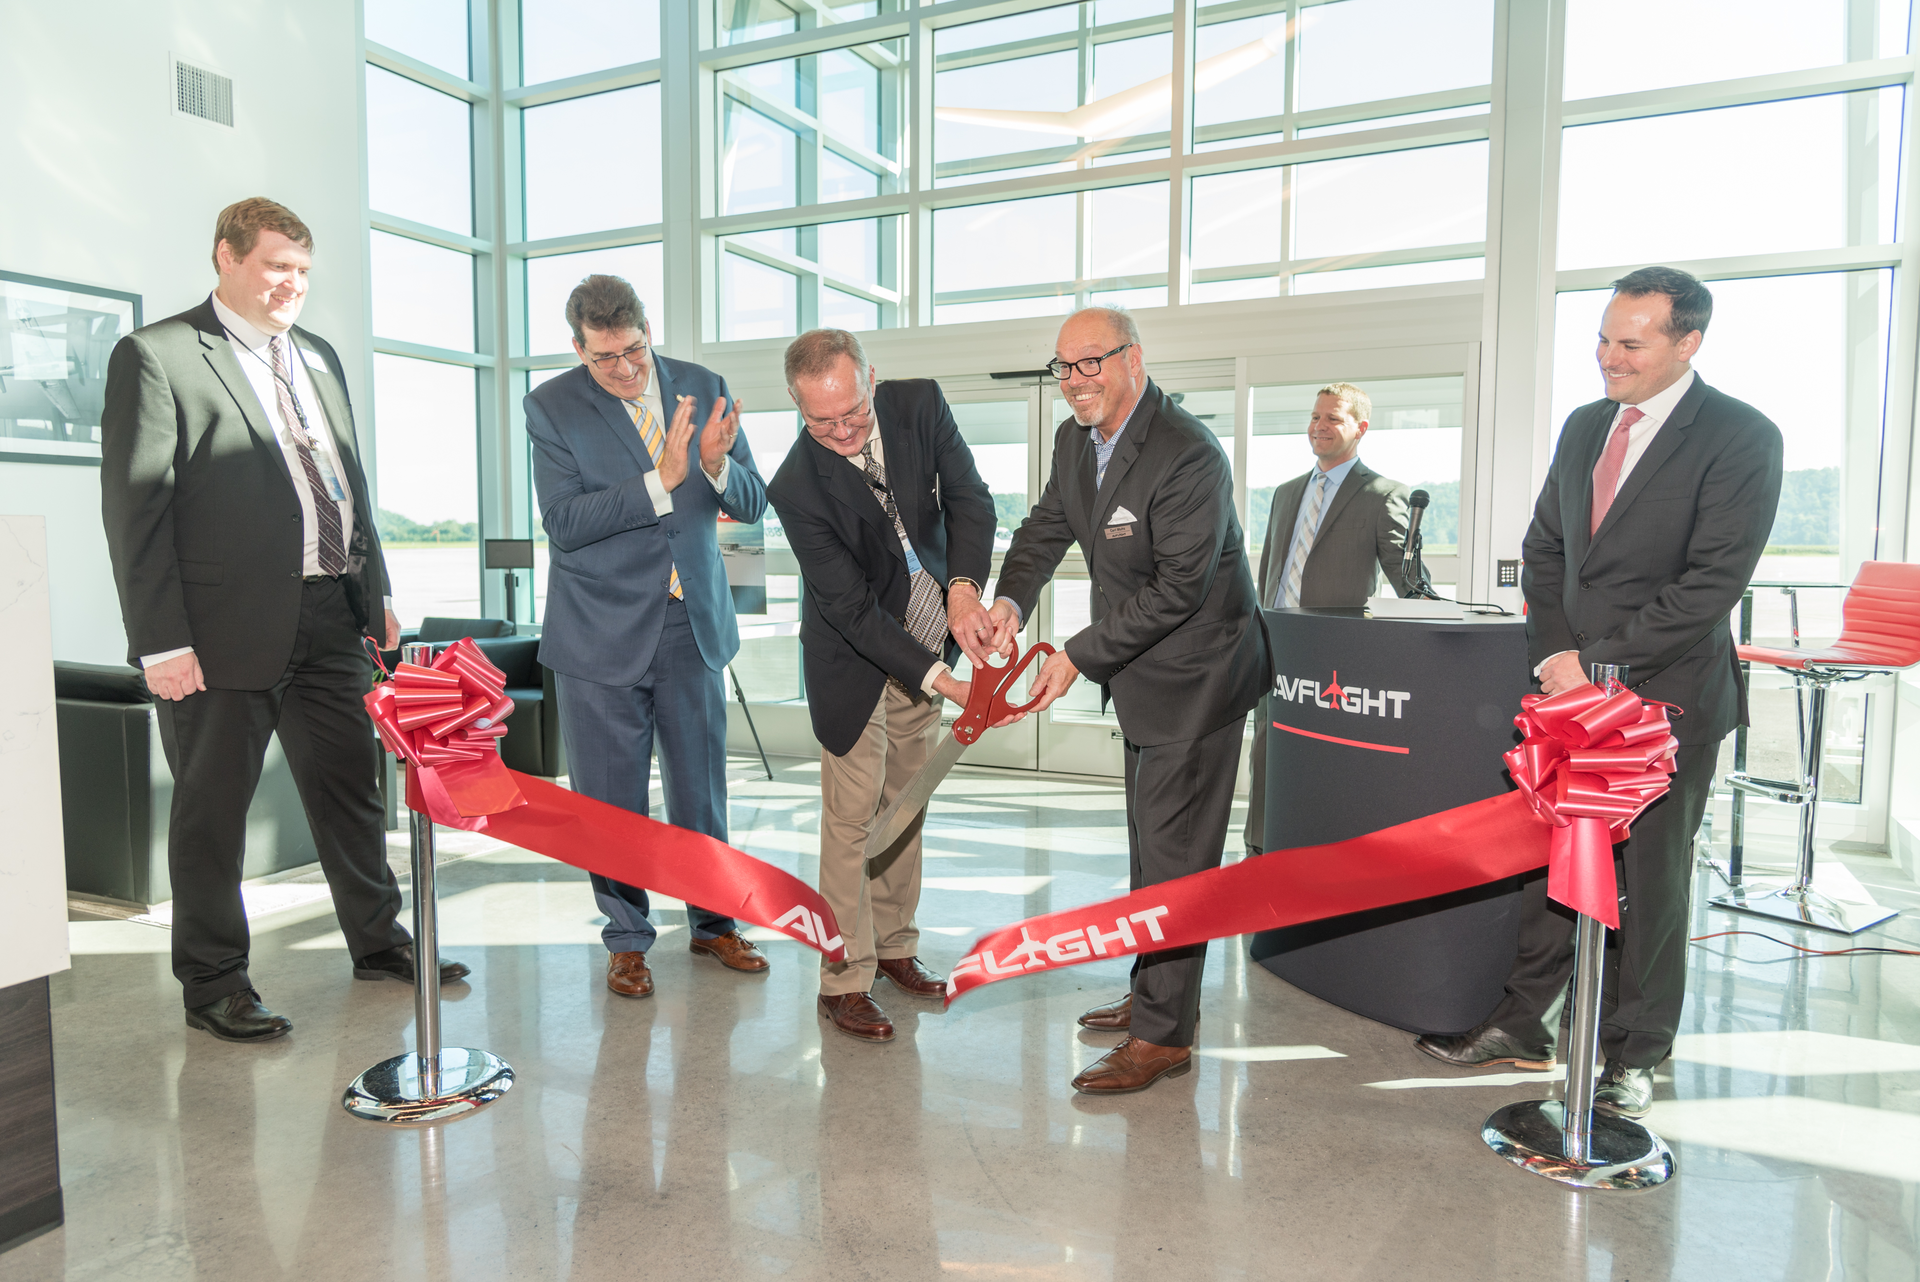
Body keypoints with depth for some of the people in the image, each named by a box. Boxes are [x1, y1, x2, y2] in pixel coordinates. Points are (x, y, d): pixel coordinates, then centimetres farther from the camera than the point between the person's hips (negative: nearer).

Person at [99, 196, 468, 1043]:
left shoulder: (319, 358, 16)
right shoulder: (155, 357, -5)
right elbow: (135, 508, -10)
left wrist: (375, 592, 15)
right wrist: (162, 643, -14)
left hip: (330, 619, 6)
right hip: (225, 630, -6)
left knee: (352, 787, 15)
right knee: (211, 812, 7)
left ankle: (377, 941, 31)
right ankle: (213, 983, 22)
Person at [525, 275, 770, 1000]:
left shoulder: (703, 388, 2)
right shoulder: (552, 406, -5)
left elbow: (752, 504, 2)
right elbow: (563, 522, -15)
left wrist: (718, 467, -20)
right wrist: (659, 480, -24)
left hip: (694, 625, 2)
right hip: (603, 633, -2)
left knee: (701, 789, 12)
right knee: (612, 800, 8)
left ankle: (712, 924, 31)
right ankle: (626, 939, 27)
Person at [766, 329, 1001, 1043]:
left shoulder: (920, 404, -13)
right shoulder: (797, 488, -26)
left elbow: (970, 501, -11)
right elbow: (853, 608, -25)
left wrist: (963, 589, -30)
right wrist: (942, 681, -30)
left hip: (925, 645, 5)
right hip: (855, 662, -5)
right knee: (852, 817, -2)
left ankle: (894, 945, 31)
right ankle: (845, 980, 11)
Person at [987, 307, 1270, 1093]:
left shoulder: (1187, 455, -25)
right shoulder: (1075, 439, 4)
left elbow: (1178, 587, -26)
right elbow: (1046, 528, 11)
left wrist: (1079, 656, -23)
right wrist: (1011, 599, -10)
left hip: (1194, 674, -10)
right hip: (1142, 671, 10)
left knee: (1173, 853, -5)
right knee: (1149, 844, 19)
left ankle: (1163, 1035, 7)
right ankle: (1156, 994, 35)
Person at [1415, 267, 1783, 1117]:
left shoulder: (1741, 437, -9)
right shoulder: (1584, 426, 11)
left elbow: (1713, 582, -15)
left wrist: (1597, 661, -16)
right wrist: (1554, 655, -1)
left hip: (1667, 694, -5)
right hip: (1572, 685, 5)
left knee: (1651, 879, 6)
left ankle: (1634, 1055, 21)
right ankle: (1522, 1026, 22)